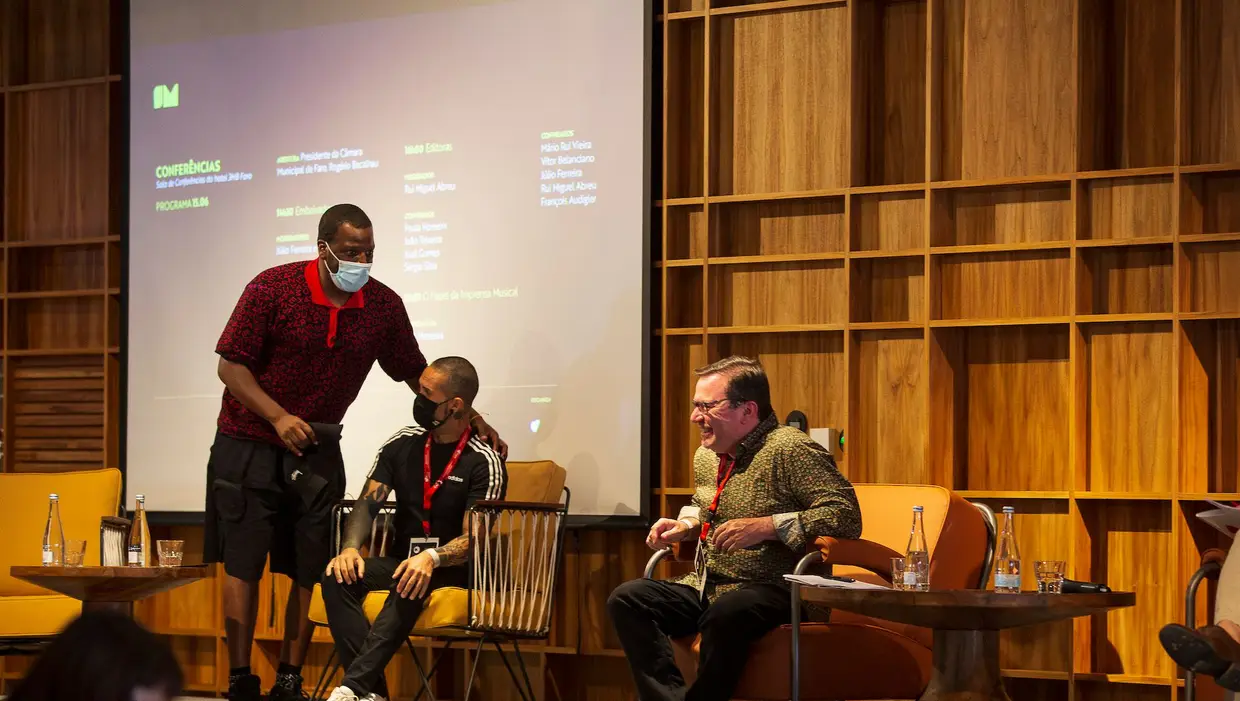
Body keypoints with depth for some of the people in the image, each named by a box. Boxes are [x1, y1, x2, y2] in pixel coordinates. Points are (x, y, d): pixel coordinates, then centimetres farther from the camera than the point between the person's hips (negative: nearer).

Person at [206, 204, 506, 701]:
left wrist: (471, 419, 2)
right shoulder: (272, 288, -14)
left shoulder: (384, 305, -3)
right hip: (249, 446, -3)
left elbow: (414, 372, 10)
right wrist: (279, 418, -24)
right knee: (243, 565, -4)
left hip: (317, 453, 3)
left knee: (310, 574, 1)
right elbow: (231, 365, -12)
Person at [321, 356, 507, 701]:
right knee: (338, 576, -25)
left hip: (454, 570, -5)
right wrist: (350, 547, -20)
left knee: (413, 584, -39)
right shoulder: (402, 444, 5)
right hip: (402, 558, 5)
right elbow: (367, 504, 1)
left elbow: (474, 539, -17)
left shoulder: (484, 462, -10)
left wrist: (431, 558, -37)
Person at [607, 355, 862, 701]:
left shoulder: (789, 450, -12)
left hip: (770, 590, -8)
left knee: (726, 614, -40)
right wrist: (685, 526, 13)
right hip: (704, 589, 8)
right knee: (627, 599, -14)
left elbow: (847, 516, -21)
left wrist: (766, 526, -25)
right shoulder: (707, 456, 14)